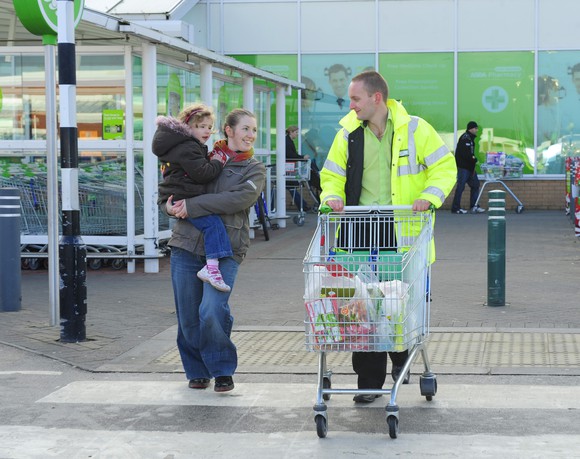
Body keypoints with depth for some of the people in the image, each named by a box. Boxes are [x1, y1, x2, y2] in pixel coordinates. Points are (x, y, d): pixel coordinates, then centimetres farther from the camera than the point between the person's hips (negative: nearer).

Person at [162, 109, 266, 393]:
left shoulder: (254, 169, 8)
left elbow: (240, 199, -12)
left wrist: (192, 206, -15)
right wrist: (170, 206, -2)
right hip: (187, 244, 3)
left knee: (213, 311, -18)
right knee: (188, 315, 4)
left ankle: (222, 370, 3)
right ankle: (197, 370, 24)